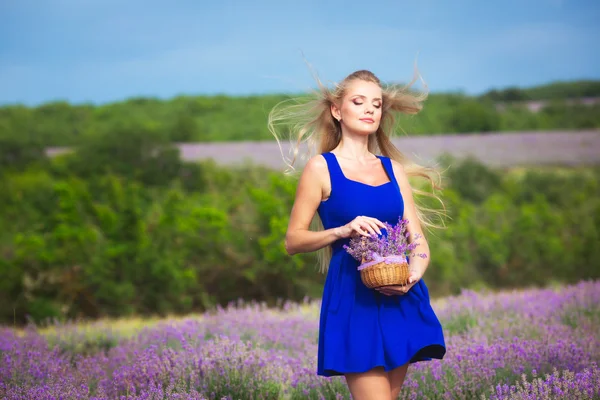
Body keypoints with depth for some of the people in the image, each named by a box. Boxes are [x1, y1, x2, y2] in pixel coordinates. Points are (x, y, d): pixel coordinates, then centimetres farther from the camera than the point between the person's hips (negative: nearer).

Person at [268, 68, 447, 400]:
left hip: (399, 300, 5)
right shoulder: (321, 167, 2)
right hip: (352, 300, -5)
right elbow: (293, 241, -1)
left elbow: (418, 239, 11)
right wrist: (342, 231, -17)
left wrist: (413, 275, -10)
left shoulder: (394, 169, 15)